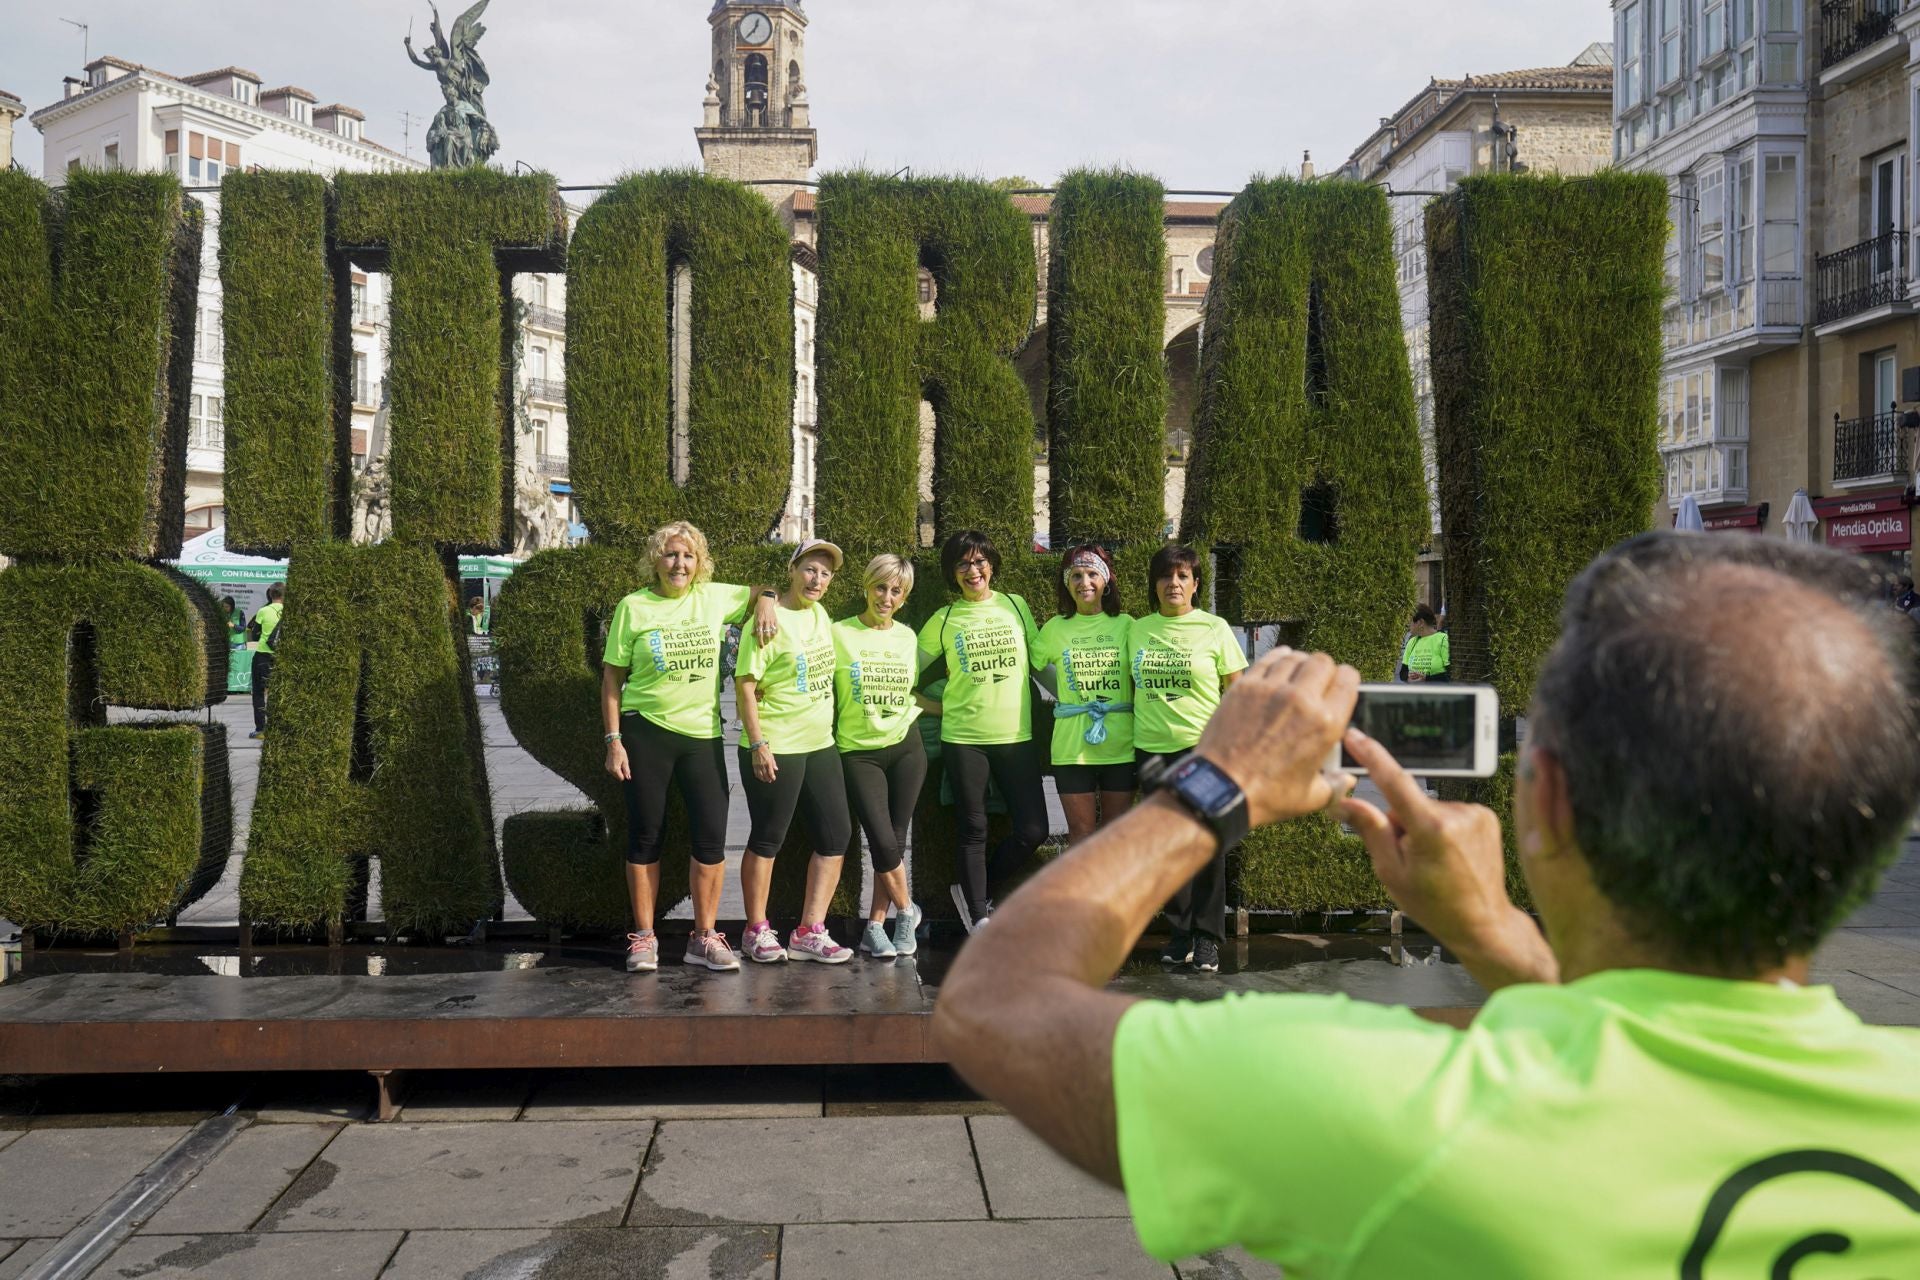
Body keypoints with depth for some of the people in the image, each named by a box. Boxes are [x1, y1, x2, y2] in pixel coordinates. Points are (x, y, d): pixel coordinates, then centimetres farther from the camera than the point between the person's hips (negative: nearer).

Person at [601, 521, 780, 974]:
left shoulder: (714, 597, 5)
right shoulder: (634, 607, -2)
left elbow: (758, 592, 23)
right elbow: (612, 678, 1)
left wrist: (766, 602, -1)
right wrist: (613, 740, -5)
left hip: (703, 734, 2)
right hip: (646, 733, -2)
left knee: (712, 835, -1)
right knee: (645, 835, 4)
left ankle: (704, 937, 11)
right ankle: (643, 938, 15)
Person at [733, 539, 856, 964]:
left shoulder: (820, 615, 10)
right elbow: (745, 684, -15)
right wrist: (758, 744, -20)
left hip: (820, 745, 8)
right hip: (775, 750, -8)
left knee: (836, 836, 6)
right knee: (767, 839, 3)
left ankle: (810, 932, 13)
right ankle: (757, 931, 18)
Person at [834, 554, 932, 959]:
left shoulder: (906, 636, 8)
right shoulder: (839, 634, -4)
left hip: (905, 747, 3)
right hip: (859, 752, -3)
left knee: (895, 840, 1)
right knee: (884, 842, -10)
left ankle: (875, 927, 14)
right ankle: (906, 911, 15)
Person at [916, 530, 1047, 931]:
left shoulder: (1015, 606, 7)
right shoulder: (944, 620, 4)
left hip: (1017, 735, 2)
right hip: (964, 737, -2)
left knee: (1033, 831, -2)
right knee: (974, 831, 3)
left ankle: (974, 891, 19)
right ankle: (979, 919, 14)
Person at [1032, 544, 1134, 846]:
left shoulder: (1124, 625, 2)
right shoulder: (1056, 628, 2)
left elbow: (1140, 680, 5)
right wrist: (1070, 697, 4)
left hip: (1120, 745, 0)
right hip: (1072, 747, 0)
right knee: (1081, 832, 5)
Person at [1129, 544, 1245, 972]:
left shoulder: (1214, 628, 0)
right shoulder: (1137, 630, 8)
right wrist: (1134, 734, 12)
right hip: (1152, 749, 3)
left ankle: (1207, 936, 10)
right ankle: (1180, 932, 19)